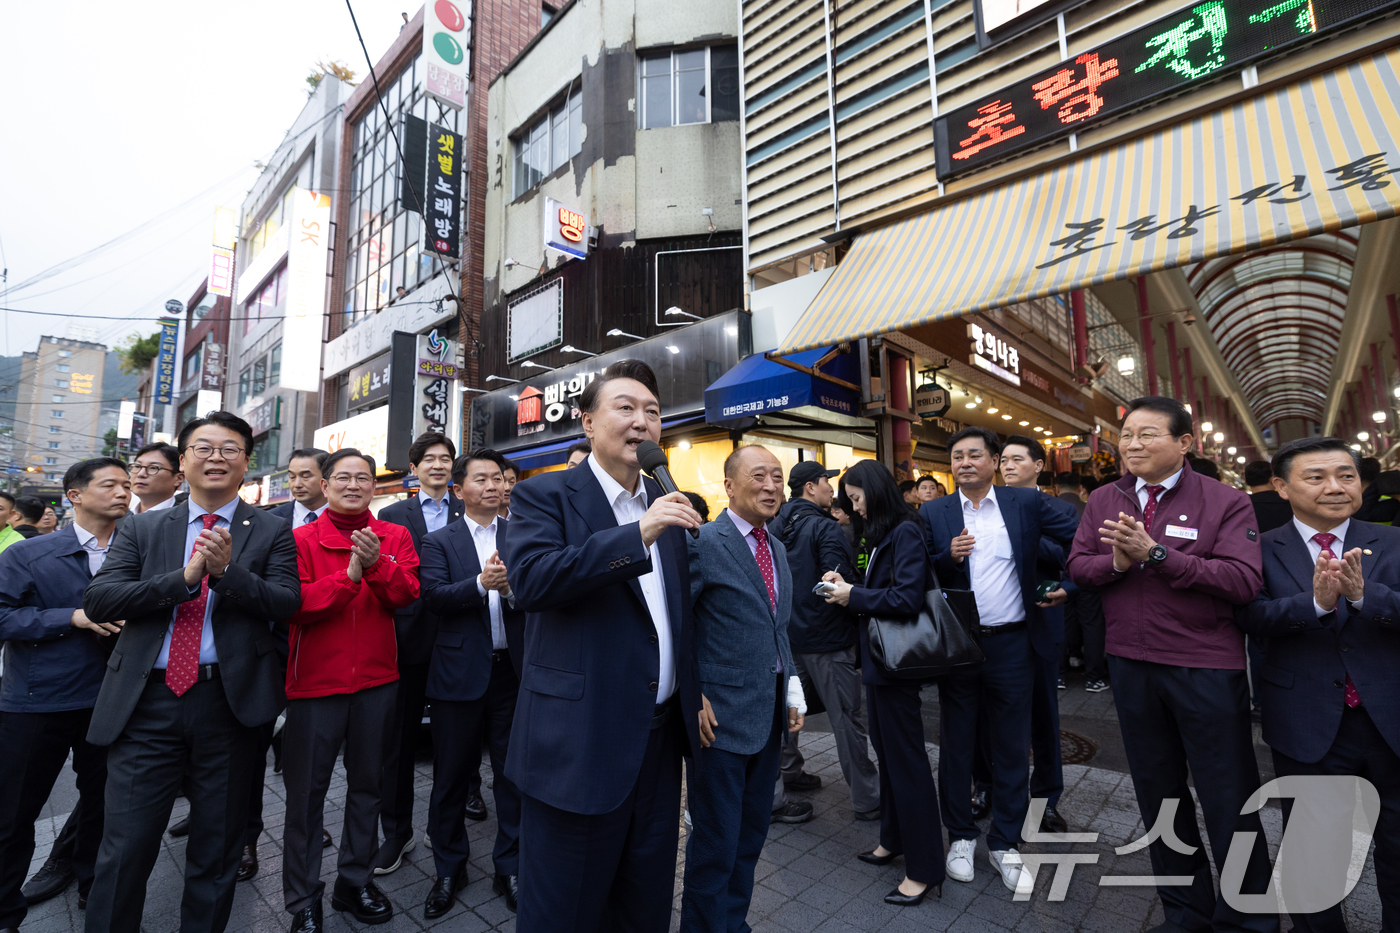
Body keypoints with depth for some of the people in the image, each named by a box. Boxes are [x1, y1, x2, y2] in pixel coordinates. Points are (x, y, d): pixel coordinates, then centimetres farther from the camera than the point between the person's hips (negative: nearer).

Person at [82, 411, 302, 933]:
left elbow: (287, 604, -9)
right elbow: (97, 599, -4)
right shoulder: (142, 528, 8)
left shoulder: (271, 532, 1)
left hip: (228, 702, -1)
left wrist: (227, 569, -23)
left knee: (217, 850, 14)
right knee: (125, 847, 7)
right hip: (146, 701, 1)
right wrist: (185, 577, -18)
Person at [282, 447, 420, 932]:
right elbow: (295, 605, -13)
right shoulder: (302, 539, -3)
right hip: (315, 681, -2)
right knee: (307, 791, 10)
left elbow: (406, 596, -10)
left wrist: (376, 564, -25)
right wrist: (348, 576, -23)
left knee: (367, 784, 16)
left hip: (376, 679, 2)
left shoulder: (395, 537, 2)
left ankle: (354, 882, 35)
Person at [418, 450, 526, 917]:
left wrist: (511, 589, -23)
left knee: (513, 773, 11)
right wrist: (481, 583, -26)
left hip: (514, 669, 1)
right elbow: (433, 595, -12)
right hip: (461, 672, -1)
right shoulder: (439, 542, 3)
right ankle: (449, 870, 35)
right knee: (452, 777, 14)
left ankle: (510, 868, 31)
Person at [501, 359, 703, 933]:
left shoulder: (665, 506, 9)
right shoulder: (545, 496, -7)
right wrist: (638, 534, -30)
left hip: (661, 737, 6)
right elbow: (530, 580, -26)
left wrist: (696, 694, 11)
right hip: (582, 742, -5)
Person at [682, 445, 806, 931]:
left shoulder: (778, 548, 11)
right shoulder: (704, 543, -16)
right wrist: (692, 698, -17)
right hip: (723, 715, -8)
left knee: (751, 834, 21)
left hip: (771, 713, 8)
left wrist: (793, 689, 10)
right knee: (716, 840, 7)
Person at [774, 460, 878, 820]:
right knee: (847, 718, 2)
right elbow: (841, 585, -24)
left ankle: (787, 772, 36)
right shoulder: (825, 529, -18)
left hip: (788, 633, 8)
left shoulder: (777, 527, 5)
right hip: (825, 638, -7)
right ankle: (868, 799, 12)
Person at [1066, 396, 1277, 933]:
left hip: (1207, 670, -4)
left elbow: (1244, 581, -18)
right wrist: (1115, 561, -17)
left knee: (1228, 800, 9)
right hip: (1132, 666, 4)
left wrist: (1155, 553, -25)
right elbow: (1077, 566, 3)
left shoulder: (1226, 502, -8)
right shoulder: (1103, 501, 4)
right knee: (1157, 792, 18)